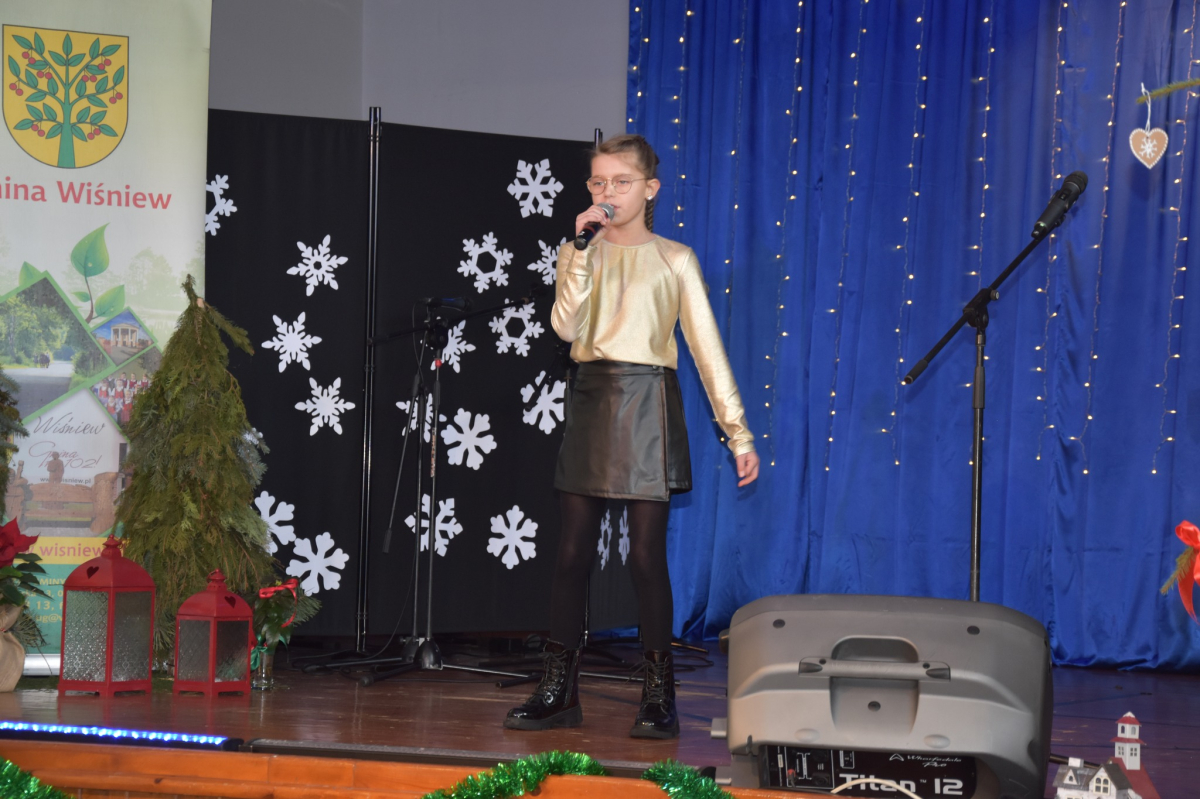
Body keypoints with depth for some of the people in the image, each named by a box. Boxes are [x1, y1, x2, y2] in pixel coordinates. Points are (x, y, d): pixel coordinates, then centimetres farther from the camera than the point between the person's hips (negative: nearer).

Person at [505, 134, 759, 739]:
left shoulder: (674, 259, 4)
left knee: (646, 553, -4)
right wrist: (585, 251, -13)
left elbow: (707, 347, 3)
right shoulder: (580, 253, 11)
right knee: (573, 549, 3)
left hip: (647, 403, -3)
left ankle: (659, 695, 5)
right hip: (590, 399, 3)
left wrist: (737, 431, -1)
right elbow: (566, 327, -6)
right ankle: (558, 691, 11)